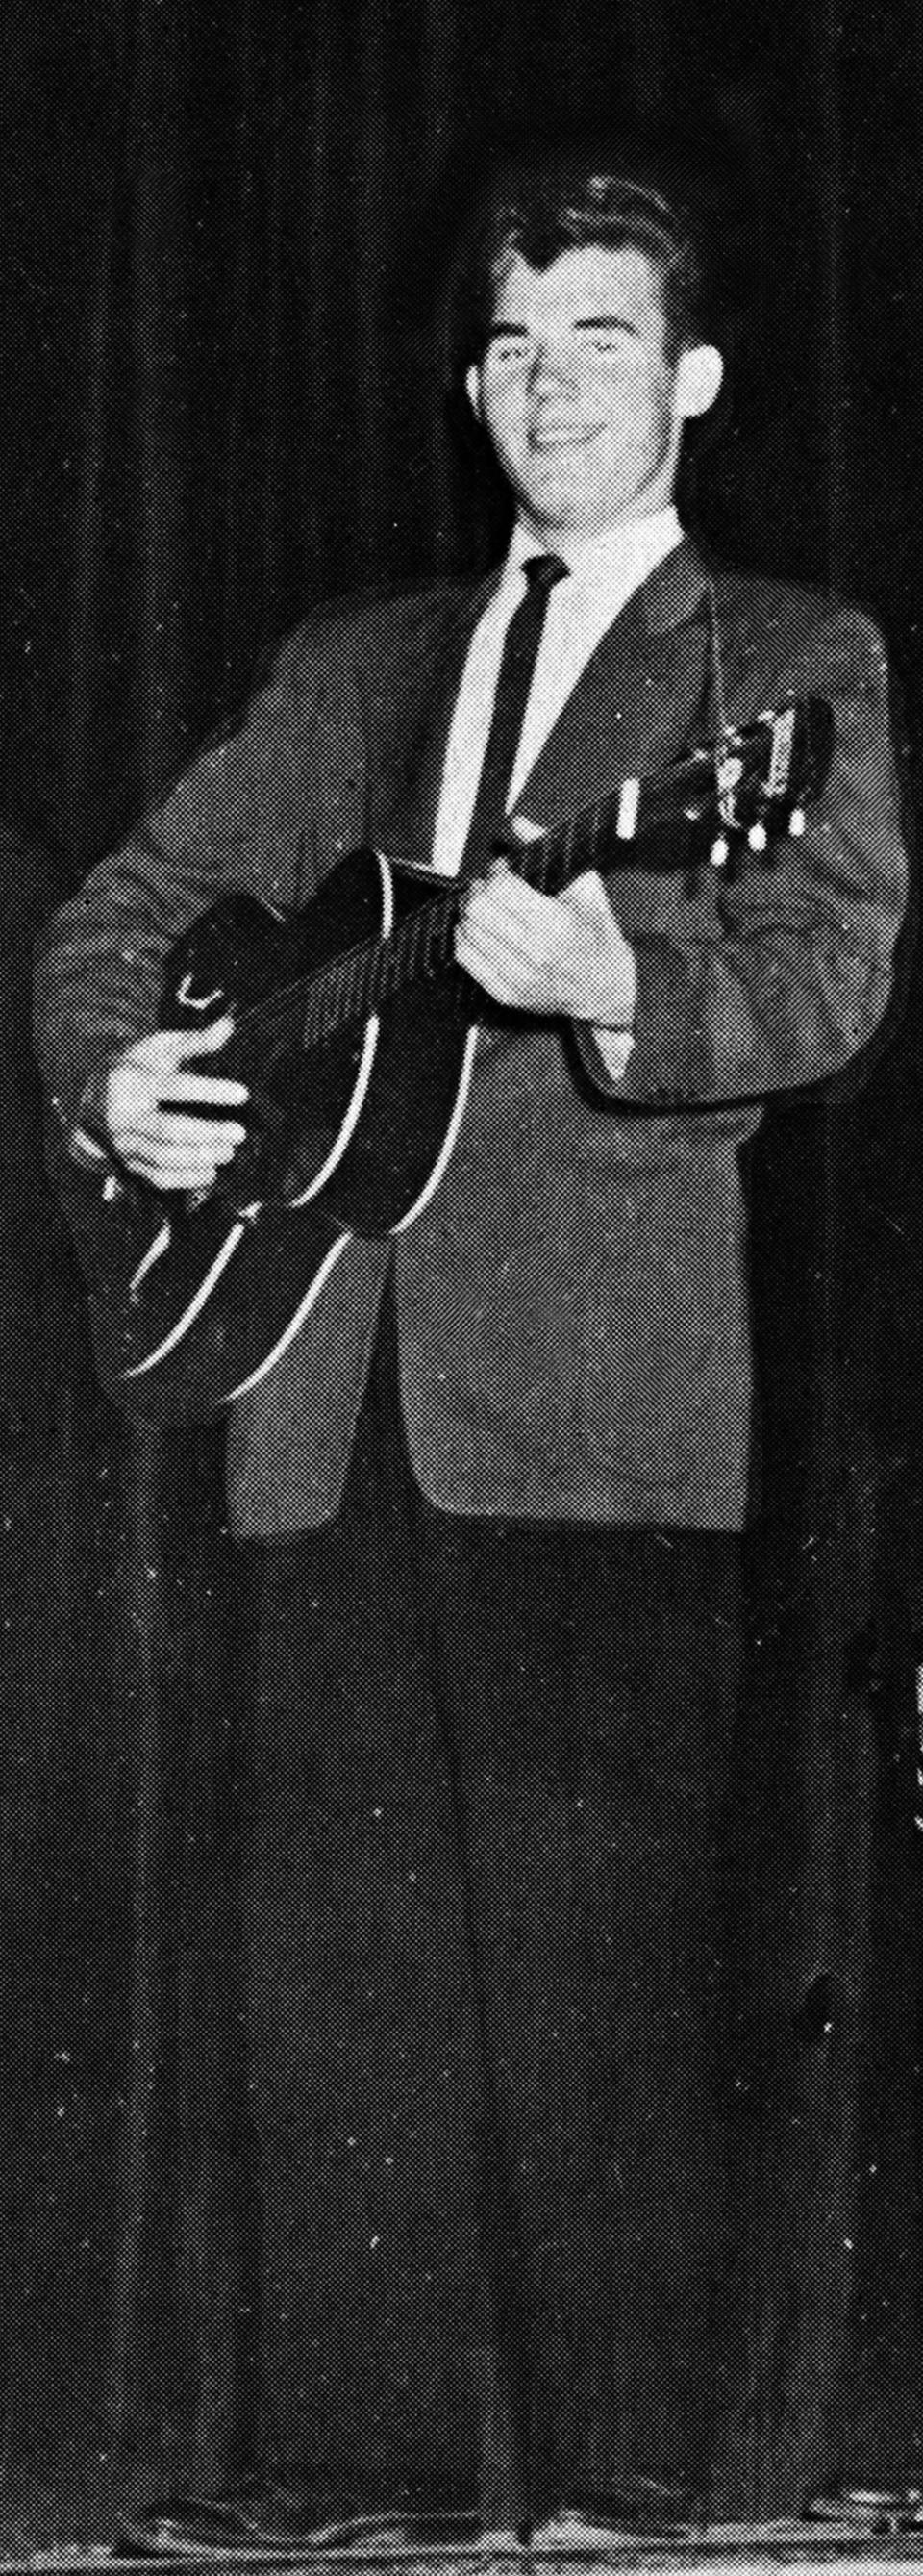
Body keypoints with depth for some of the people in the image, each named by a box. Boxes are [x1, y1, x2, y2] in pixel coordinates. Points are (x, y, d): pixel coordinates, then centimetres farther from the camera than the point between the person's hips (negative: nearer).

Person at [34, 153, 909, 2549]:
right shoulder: (347, 669, 22)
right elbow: (125, 907, 24)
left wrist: (615, 977, -28)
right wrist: (111, 1072, 2)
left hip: (606, 1386, -5)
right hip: (338, 1383, 5)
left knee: (597, 1953, -8)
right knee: (341, 1962, 5)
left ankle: (610, 2487, -2)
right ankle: (361, 2476, 11)